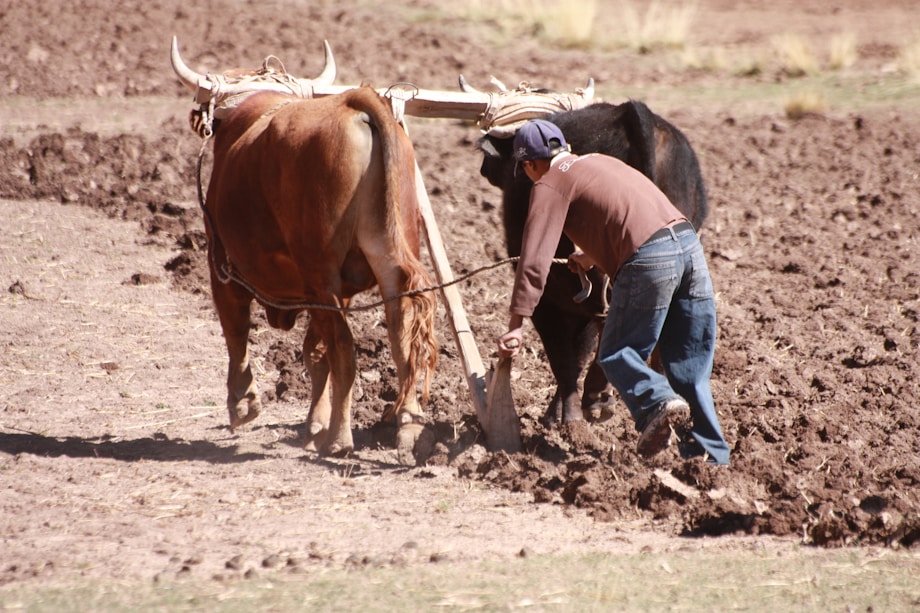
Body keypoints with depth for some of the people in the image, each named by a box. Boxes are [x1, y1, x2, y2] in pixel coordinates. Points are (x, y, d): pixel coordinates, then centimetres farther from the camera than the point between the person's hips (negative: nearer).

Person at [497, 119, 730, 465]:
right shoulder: (599, 161, 28)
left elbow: (534, 260, -3)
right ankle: (712, 457, 7)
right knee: (690, 368, 11)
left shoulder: (549, 185, 6)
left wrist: (516, 326, -5)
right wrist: (594, 254, 57)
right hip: (688, 242, 7)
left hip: (648, 258, -7)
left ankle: (656, 401, -18)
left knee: (616, 355, 8)